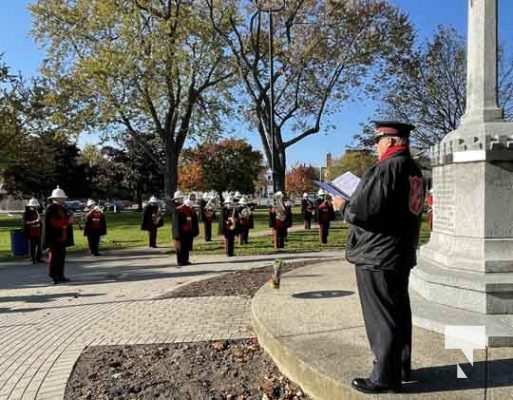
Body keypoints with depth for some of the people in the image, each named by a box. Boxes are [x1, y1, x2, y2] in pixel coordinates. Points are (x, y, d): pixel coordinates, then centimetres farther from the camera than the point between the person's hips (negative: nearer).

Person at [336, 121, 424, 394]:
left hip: (377, 255, -10)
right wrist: (354, 203, 14)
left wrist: (344, 206, -4)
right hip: (401, 254, 10)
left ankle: (385, 377, 10)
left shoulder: (387, 168, -19)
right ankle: (401, 367, 30)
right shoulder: (412, 169, 12)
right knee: (399, 312, 17)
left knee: (381, 317, 0)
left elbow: (362, 211, -24)